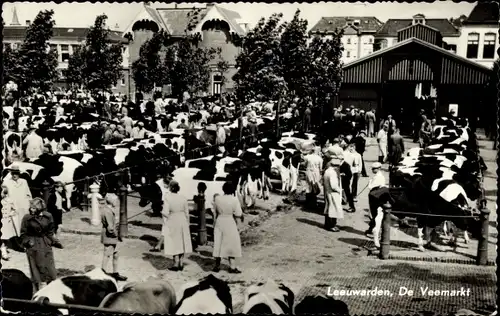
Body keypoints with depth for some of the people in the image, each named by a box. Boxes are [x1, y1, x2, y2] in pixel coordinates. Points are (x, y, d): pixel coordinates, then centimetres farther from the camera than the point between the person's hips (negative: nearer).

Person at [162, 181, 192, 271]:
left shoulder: (167, 197, -14)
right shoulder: (183, 198, -2)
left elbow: (166, 213, -18)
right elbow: (187, 213, 4)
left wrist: (162, 212, 4)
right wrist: (187, 224, 14)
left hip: (172, 222, -4)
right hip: (182, 221, 4)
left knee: (174, 243, 6)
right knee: (182, 242, 13)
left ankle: (176, 265, 10)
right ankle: (181, 264, 19)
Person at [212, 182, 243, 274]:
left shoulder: (217, 198, -3)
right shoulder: (235, 199, -12)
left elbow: (215, 212, 6)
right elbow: (238, 215, -8)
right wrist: (238, 225, 2)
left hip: (219, 222, 3)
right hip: (230, 222, -3)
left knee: (218, 243, 12)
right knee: (231, 244, 7)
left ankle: (217, 265, 19)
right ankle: (232, 266, 8)